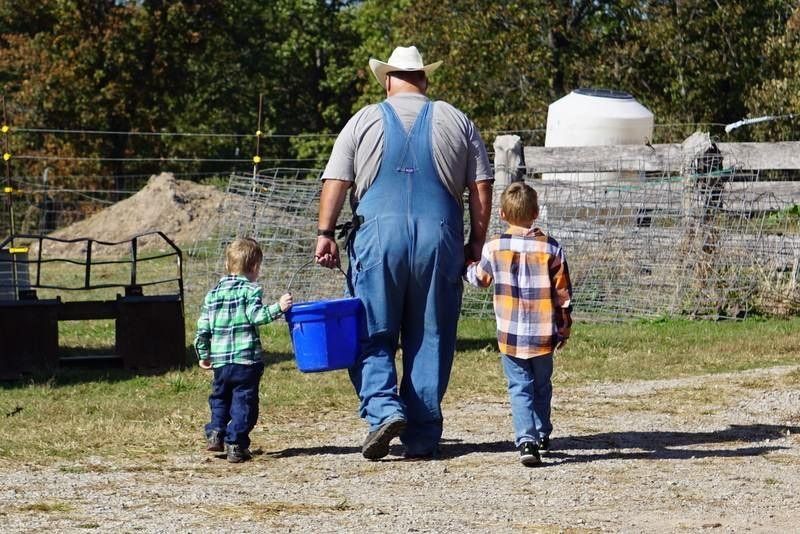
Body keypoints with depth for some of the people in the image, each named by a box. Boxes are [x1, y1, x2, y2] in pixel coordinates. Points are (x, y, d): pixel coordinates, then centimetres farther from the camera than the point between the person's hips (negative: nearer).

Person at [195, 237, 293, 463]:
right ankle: (235, 444, -4)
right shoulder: (250, 290, -5)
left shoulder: (213, 293, 11)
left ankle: (215, 432, 13)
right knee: (243, 402, 0)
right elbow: (256, 316, -19)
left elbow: (203, 328, 12)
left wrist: (203, 355, 22)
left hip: (220, 360, 5)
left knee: (220, 398, 23)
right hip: (247, 359, -5)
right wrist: (278, 308, -20)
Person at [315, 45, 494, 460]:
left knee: (371, 336, 7)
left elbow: (335, 181, 0)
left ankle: (383, 408, -16)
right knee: (430, 340, 7)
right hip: (440, 238, 1)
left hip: (379, 236, -1)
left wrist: (325, 232, 2)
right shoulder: (457, 122, 11)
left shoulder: (365, 121, 8)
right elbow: (481, 187, 7)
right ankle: (421, 438, 7)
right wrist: (477, 241, 12)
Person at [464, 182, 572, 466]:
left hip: (510, 336, -1)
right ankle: (541, 434, 32)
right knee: (541, 386, 20)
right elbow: (563, 293, 1)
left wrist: (468, 266, 36)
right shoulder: (551, 248, -4)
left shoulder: (494, 247, -5)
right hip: (543, 335, 1)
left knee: (520, 388, 1)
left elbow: (480, 278, 14)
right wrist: (564, 327, 14)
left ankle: (526, 440, -14)